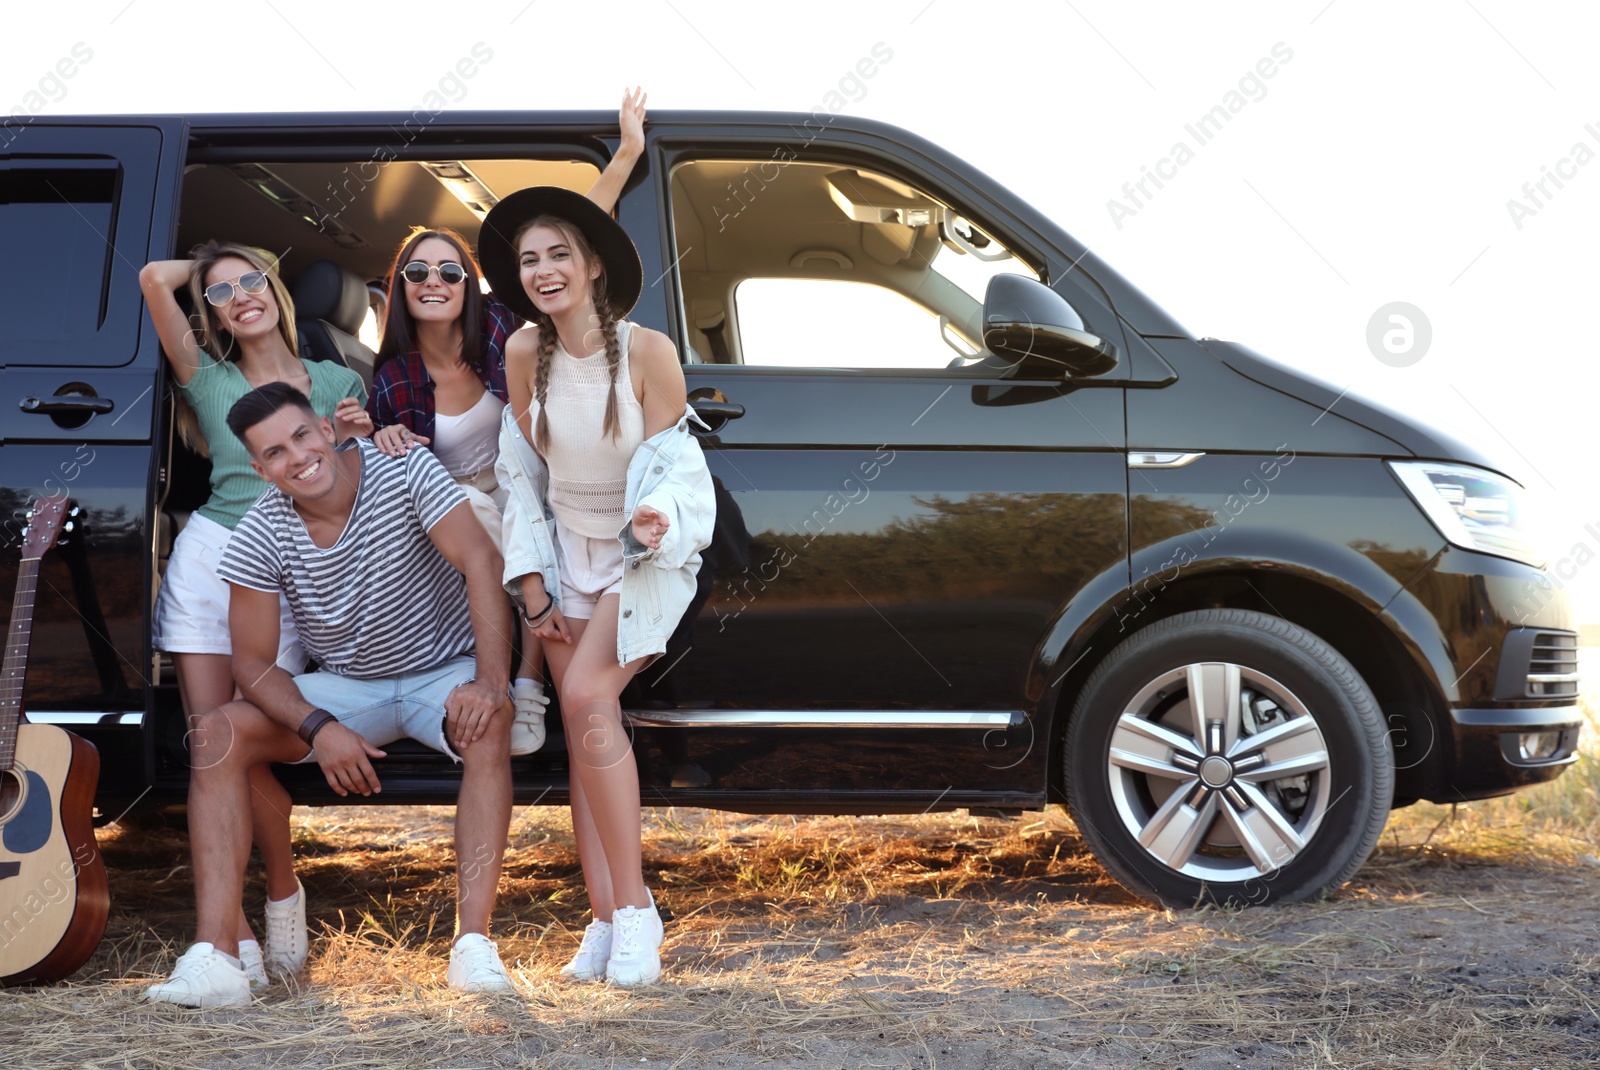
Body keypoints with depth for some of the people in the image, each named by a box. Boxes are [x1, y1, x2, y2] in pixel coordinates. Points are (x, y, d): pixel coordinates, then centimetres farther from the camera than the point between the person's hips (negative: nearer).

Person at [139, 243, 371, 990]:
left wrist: (356, 440, -3)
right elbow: (156, 278, -1)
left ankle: (283, 888, 14)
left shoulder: (337, 383, 13)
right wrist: (205, 268, 18)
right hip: (208, 560, 1)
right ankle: (233, 941, -3)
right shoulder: (211, 380, 9)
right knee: (209, 749, -7)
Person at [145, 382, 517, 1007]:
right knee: (218, 734, -20)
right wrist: (319, 728, -29)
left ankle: (475, 946, -41)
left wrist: (490, 681, -41)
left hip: (444, 673, -3)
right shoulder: (261, 535, -11)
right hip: (345, 687, 3)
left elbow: (480, 559, -29)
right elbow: (252, 661, -10)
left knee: (487, 722, -38)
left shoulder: (403, 470, -19)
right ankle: (212, 960, -29)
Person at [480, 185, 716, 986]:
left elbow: (673, 469, -14)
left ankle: (634, 906, -17)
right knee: (582, 733, -1)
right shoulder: (526, 354, -7)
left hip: (644, 557, -4)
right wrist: (532, 586, -1)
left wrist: (659, 518, -37)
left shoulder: (647, 353, -19)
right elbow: (522, 475, 2)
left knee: (587, 696, -23)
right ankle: (606, 923, 3)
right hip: (566, 555, 5)